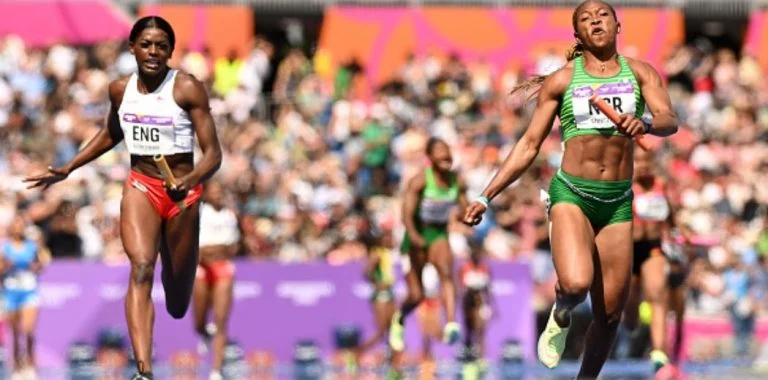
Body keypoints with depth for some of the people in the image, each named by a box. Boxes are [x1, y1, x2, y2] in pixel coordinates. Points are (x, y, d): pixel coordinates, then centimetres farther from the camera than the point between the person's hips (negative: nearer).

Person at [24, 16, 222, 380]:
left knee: (177, 305, 9)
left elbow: (213, 153, -14)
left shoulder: (188, 88, -13)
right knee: (141, 268, -25)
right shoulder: (121, 90, 0)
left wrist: (190, 180, -33)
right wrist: (67, 169, 19)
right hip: (140, 186, 2)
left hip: (181, 192, -2)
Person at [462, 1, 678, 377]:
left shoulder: (640, 73, 7)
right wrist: (486, 197, 3)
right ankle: (561, 316, 9)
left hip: (618, 200, 2)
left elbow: (670, 119, -9)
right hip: (571, 193, -2)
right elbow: (528, 146, 8)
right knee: (576, 283, -27)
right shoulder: (561, 81, 4)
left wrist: (644, 124, -33)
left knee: (610, 313, 3)